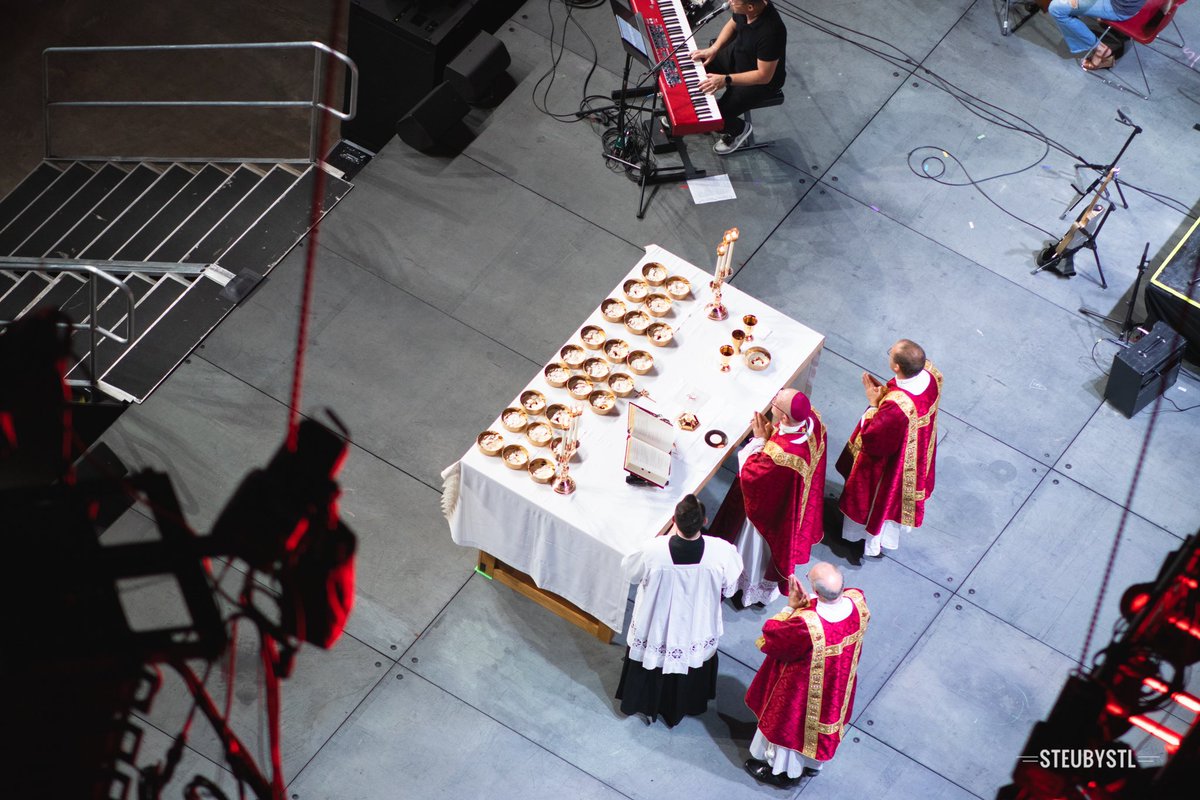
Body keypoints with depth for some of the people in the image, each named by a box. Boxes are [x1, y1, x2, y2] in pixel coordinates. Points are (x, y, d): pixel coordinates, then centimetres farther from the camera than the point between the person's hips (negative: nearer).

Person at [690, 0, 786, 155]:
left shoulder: (770, 32, -40)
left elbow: (764, 76, -31)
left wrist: (725, 79, -32)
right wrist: (713, 48, -8)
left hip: (761, 82, -7)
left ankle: (740, 129, 19)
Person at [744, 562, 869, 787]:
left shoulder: (805, 625, -45)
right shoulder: (857, 601, -29)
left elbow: (769, 637, -25)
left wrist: (791, 607, -16)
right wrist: (808, 603, -16)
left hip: (803, 689, -5)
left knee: (792, 722, 25)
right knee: (824, 716, 32)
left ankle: (781, 771, 51)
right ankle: (812, 763, 59)